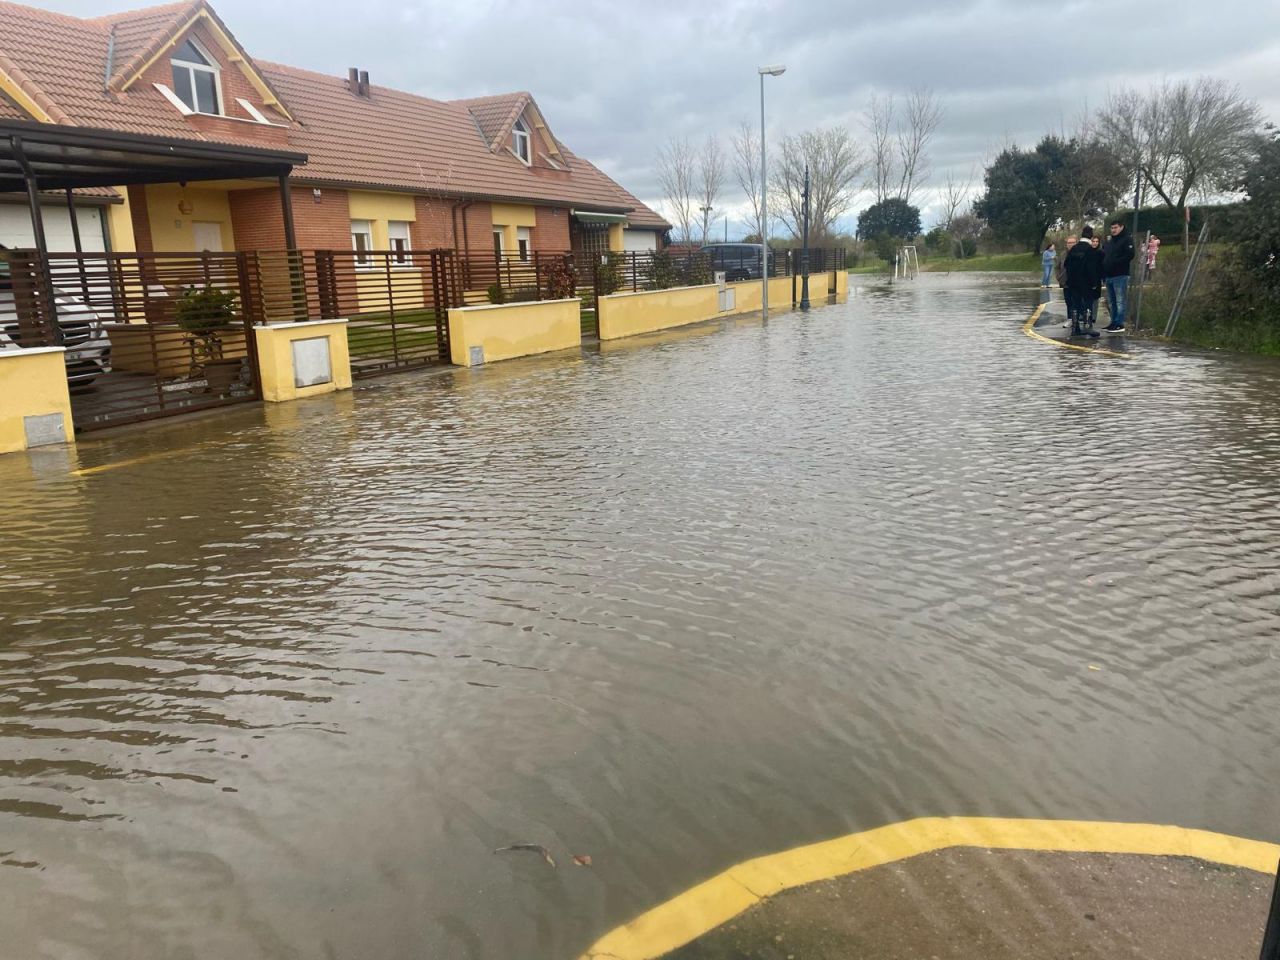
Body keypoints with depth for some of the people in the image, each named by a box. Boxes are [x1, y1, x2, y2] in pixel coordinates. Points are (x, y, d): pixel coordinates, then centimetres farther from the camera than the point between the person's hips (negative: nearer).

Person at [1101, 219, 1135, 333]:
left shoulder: (1127, 239, -3)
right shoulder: (1109, 241, 20)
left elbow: (1129, 255, -14)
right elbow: (1103, 255, 24)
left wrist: (1115, 263, -18)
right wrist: (1104, 266, 7)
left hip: (1120, 275, -8)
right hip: (1109, 275, 8)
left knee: (1119, 301, -8)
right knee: (1111, 301, 11)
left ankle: (1119, 324, -8)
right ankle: (1113, 323, 18)